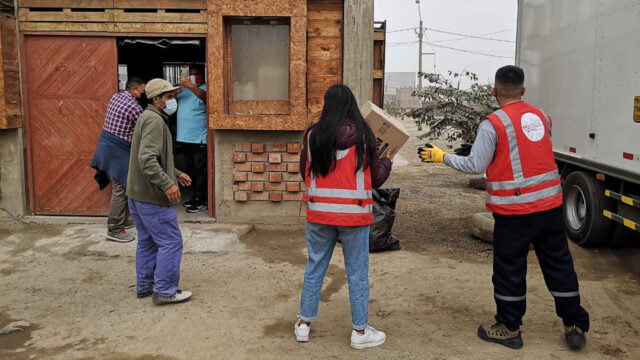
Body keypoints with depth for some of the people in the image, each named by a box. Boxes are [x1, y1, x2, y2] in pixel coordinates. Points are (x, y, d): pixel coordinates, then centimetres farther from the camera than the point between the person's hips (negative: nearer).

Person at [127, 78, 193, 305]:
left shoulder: (149, 118, 17)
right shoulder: (154, 120, -17)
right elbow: (147, 159, -29)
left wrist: (176, 173, 25)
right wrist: (167, 184, -32)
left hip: (137, 193, 11)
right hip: (152, 196, -11)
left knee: (147, 241, 19)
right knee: (170, 242, -3)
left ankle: (145, 286, 28)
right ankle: (165, 291, 2)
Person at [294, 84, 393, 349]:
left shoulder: (313, 135, -2)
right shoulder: (363, 135, -8)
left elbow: (304, 173, 9)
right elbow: (376, 179, -1)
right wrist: (387, 162, 19)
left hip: (319, 213, 3)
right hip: (354, 215, -2)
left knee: (314, 268, 15)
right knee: (357, 273, 8)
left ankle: (304, 323, 27)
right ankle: (360, 331, 18)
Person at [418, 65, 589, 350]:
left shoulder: (493, 123, -11)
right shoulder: (541, 117, 7)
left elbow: (475, 165, -11)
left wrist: (442, 157, 0)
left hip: (515, 210, -5)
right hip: (550, 203, 6)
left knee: (510, 269, 8)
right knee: (558, 264, 15)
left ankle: (509, 329, 20)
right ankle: (576, 327, 24)